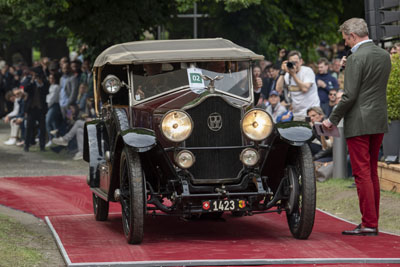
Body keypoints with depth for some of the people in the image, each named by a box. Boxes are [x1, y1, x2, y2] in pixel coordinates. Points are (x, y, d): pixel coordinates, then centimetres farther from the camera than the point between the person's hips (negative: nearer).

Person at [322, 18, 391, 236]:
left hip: (359, 123, -8)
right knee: (372, 172, 15)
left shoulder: (357, 58, -15)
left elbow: (350, 95, -17)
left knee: (362, 173, -5)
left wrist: (333, 119, -8)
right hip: (379, 121, 8)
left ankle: (369, 225, -5)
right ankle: (372, 222, 18)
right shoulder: (384, 56, 9)